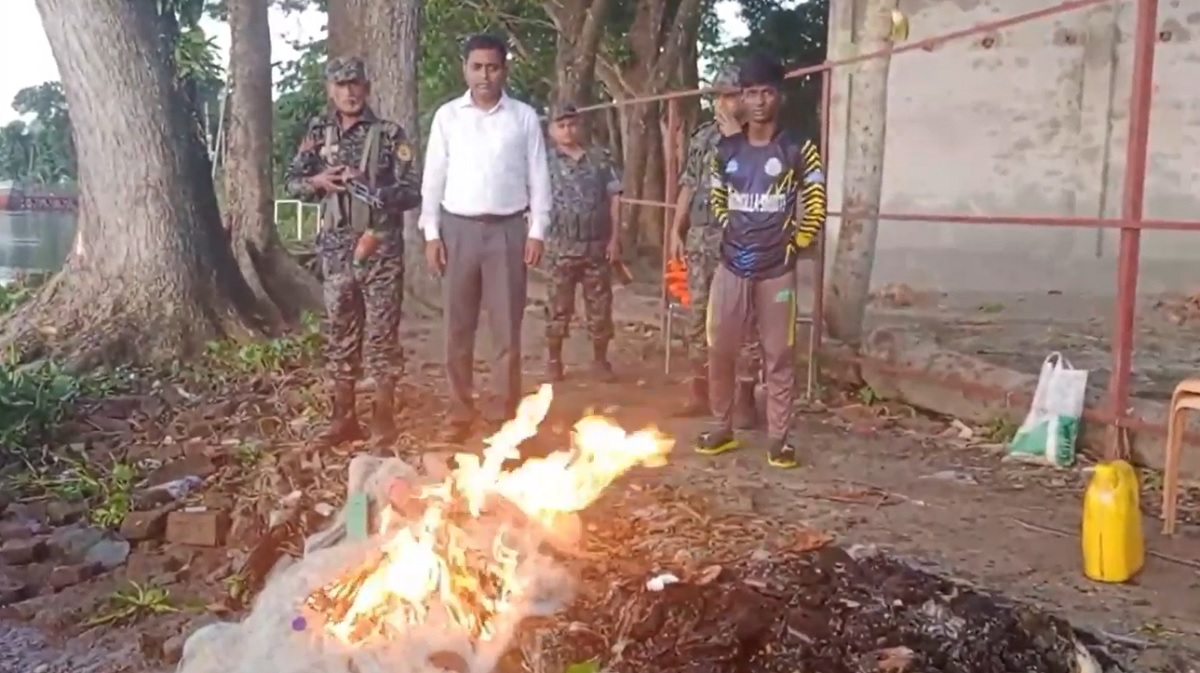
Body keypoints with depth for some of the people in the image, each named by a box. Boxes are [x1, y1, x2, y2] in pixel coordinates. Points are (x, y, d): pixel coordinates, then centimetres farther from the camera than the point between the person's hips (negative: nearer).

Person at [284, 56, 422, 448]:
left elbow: (413, 192, -6)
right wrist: (318, 182, -6)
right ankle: (343, 417, 18)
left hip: (381, 249, -3)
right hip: (336, 251, 4)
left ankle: (383, 416, 11)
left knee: (382, 333, 1)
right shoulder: (319, 134, 9)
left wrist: (374, 190, -21)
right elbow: (293, 182, 14)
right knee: (339, 332, 9)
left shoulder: (389, 134, -2)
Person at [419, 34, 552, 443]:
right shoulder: (447, 116, 6)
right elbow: (433, 178, 6)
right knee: (458, 326, 5)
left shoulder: (524, 117, 4)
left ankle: (506, 411, 12)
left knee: (507, 326, 2)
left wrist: (537, 232, -3)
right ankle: (460, 413, 14)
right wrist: (431, 233, -1)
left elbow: (538, 178, 4)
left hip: (507, 229, -1)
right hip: (458, 228, 1)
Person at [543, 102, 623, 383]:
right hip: (561, 247, -2)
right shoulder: (546, 162, 0)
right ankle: (553, 360, 17)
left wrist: (615, 238, -1)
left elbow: (614, 199, 5)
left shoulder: (600, 158, 5)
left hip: (597, 245, 2)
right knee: (559, 307, 5)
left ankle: (600, 360, 20)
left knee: (600, 306, 7)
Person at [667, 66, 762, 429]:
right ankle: (700, 392, 22)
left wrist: (737, 140, -16)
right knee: (698, 316, 10)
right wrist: (676, 230, 10)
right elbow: (688, 186, 15)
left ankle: (745, 399, 6)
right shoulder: (702, 136, 12)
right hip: (701, 238, 5)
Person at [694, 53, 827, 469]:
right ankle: (722, 428, 21)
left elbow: (816, 205, 1)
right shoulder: (726, 150, 8)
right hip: (731, 267, 3)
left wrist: (796, 244, -2)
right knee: (719, 350, 6)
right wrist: (731, 236, 11)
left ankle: (779, 438, 10)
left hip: (777, 270, -3)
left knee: (778, 355, 2)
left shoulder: (798, 149, -2)